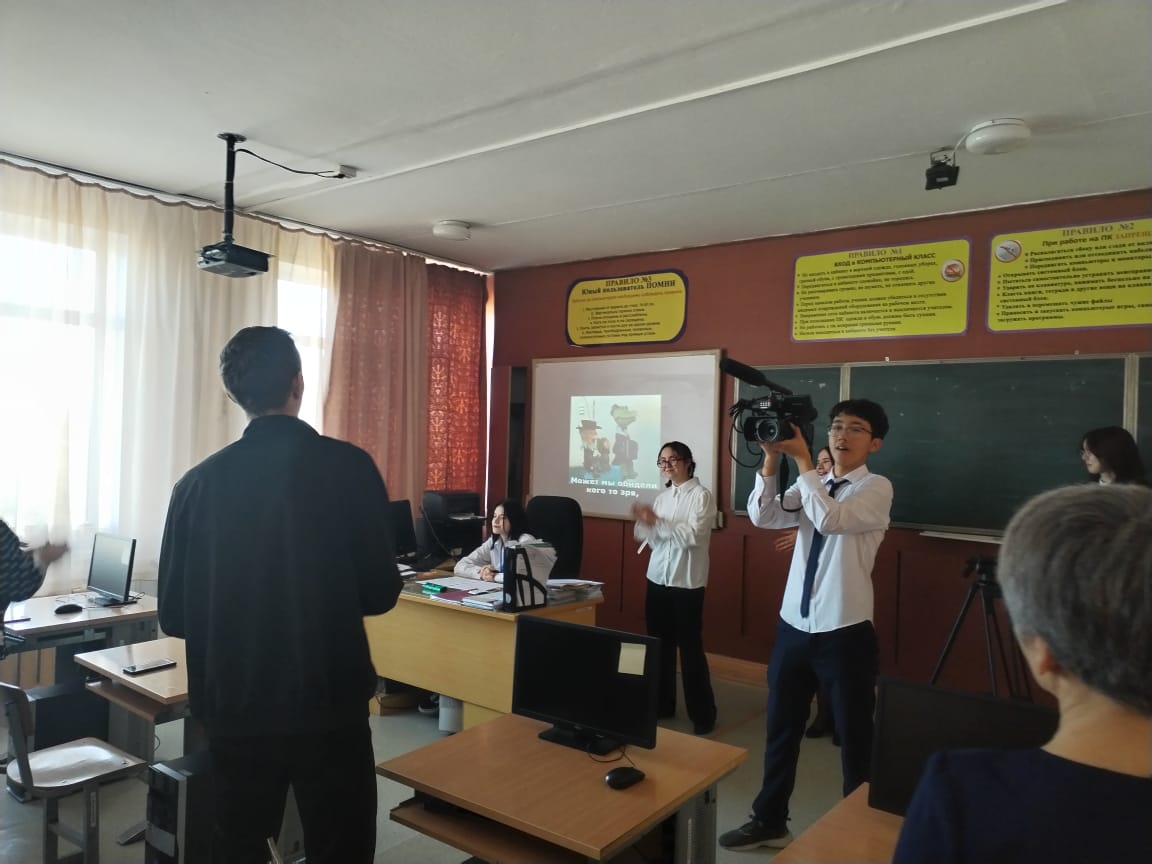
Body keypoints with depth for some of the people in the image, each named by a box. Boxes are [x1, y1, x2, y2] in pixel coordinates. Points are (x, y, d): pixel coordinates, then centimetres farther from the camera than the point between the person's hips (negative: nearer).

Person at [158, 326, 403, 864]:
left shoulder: (198, 482, -4)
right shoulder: (348, 467, -12)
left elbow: (174, 615, 1)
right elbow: (381, 592, -9)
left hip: (234, 707, 3)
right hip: (329, 703, -3)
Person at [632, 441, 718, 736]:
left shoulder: (701, 495, -8)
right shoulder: (662, 497, 11)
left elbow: (693, 535, -20)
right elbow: (652, 538, 10)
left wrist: (656, 522, -22)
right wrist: (643, 522, -10)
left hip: (687, 582, -6)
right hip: (657, 579, 6)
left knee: (690, 647, 0)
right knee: (659, 644, 13)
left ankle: (702, 714, 12)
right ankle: (662, 704, 27)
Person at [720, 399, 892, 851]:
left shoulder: (877, 488, -9)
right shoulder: (811, 485, 8)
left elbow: (830, 520, -26)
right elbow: (763, 517, -5)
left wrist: (802, 459, -22)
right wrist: (772, 458, -14)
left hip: (845, 633, -5)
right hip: (793, 626, 6)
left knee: (855, 740, 11)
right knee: (780, 731, 18)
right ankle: (769, 821, 36)